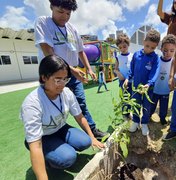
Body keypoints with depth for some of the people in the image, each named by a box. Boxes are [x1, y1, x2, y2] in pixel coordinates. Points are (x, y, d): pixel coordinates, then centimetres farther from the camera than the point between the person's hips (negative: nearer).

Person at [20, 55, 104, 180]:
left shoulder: (67, 93, -18)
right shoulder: (32, 104, -33)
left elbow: (80, 117, -6)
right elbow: (35, 146, -32)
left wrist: (92, 138, -3)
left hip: (61, 129, 4)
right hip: (42, 138, -4)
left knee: (85, 142, -18)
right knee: (68, 157, -26)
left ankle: (63, 147, 11)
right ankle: (48, 158, 7)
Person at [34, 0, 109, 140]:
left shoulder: (72, 29, 9)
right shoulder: (42, 22, -4)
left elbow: (80, 51, 18)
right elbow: (48, 52, -17)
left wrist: (89, 69, 9)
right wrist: (70, 69, -22)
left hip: (74, 74, 5)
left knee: (82, 104, 11)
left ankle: (93, 130, 27)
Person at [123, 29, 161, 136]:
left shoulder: (155, 58, -10)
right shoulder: (136, 54, -3)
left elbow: (155, 73, -19)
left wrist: (149, 84, -35)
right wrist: (128, 78, -4)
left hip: (148, 87, -1)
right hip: (136, 86, 2)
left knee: (146, 107, 14)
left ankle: (144, 123, 36)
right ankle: (136, 121, 35)